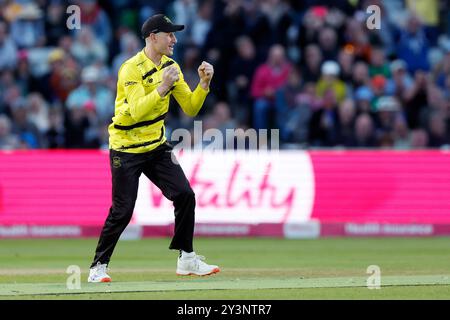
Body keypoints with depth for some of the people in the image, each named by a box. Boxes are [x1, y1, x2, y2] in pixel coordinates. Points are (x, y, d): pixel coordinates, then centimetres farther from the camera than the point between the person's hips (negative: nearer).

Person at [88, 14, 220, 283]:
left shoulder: (170, 68, 4)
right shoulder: (131, 69, -18)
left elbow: (190, 109, 4)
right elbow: (137, 111, -29)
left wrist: (204, 84, -10)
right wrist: (163, 88, -36)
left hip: (156, 147, 6)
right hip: (126, 150, -6)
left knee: (185, 195, -4)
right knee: (122, 211, -7)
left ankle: (187, 260, 6)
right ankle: (99, 267, 8)